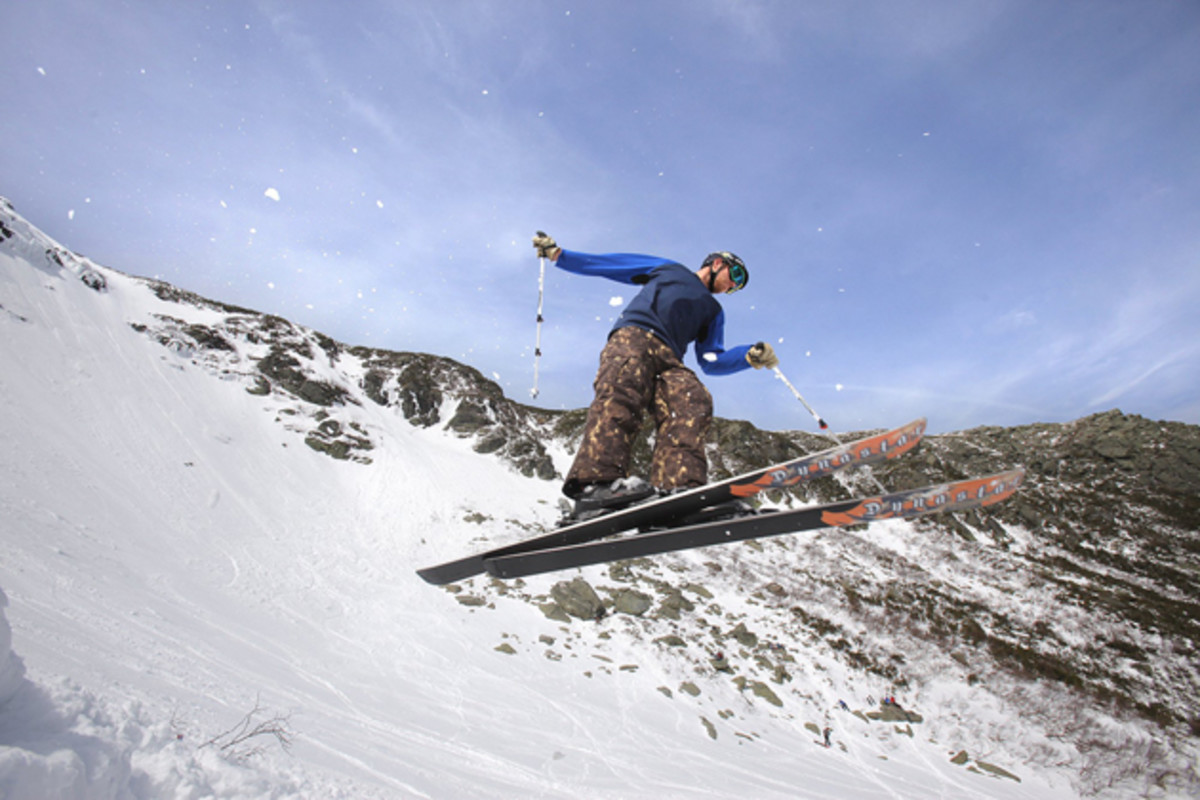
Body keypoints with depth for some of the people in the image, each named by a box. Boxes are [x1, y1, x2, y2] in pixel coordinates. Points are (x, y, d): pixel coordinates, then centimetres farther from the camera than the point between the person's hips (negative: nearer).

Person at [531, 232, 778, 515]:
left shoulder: (713, 311, 37)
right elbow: (602, 264, 29)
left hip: (669, 360, 4)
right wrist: (557, 254, 25)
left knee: (694, 402, -29)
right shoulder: (668, 268, 30)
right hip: (633, 335, -3)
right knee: (622, 391, -35)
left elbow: (711, 361, 22)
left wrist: (751, 355, 5)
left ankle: (680, 489, -47)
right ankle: (598, 480, -51)